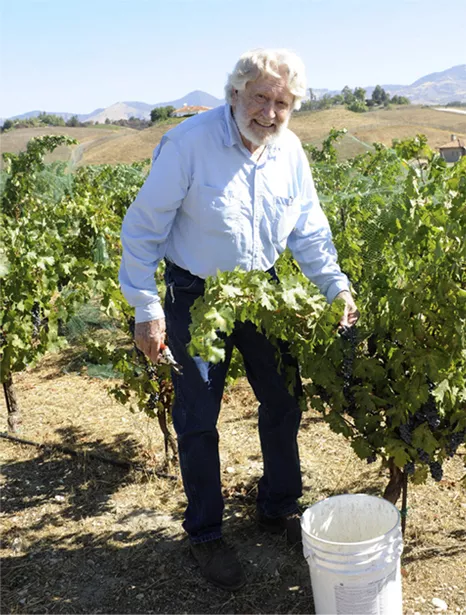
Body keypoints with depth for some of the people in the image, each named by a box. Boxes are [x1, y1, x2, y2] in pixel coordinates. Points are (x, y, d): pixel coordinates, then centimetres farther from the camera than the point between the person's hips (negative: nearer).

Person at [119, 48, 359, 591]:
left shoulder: (290, 152, -4)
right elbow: (143, 229, -16)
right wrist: (147, 308, -17)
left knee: (283, 403, 13)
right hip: (195, 296, -5)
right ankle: (205, 535, 24)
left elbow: (308, 229, 7)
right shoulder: (188, 143, -20)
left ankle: (278, 509, 36)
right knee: (198, 420, 2)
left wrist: (337, 286, -4)